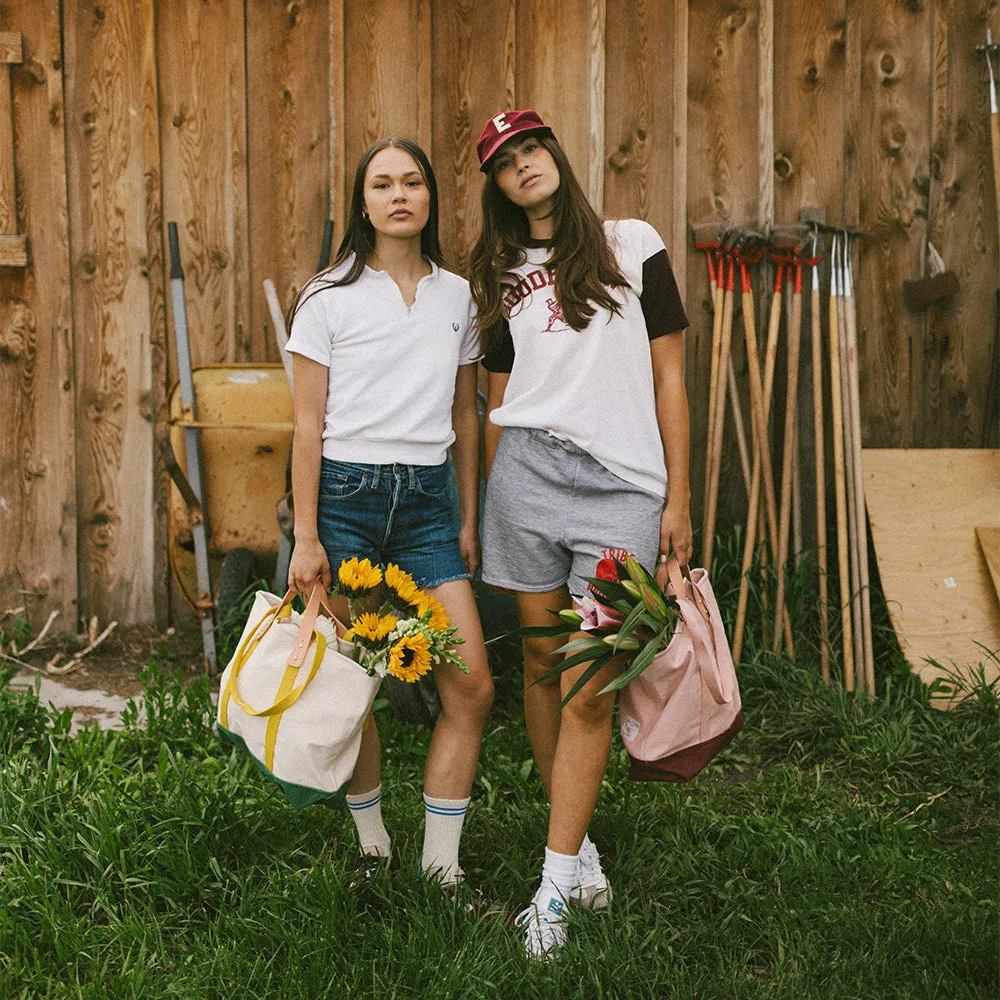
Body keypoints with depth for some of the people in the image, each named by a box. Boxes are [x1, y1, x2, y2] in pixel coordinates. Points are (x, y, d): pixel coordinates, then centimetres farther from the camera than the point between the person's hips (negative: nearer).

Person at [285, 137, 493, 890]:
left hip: (428, 500, 3)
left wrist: (469, 521, 13)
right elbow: (308, 425, -2)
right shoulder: (329, 298, 0)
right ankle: (372, 848, 22)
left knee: (472, 686, -5)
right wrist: (306, 537, -7)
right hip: (346, 495, -3)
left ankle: (441, 866, 7)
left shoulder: (457, 295, 10)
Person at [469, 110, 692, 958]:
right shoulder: (504, 277, 16)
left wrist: (678, 498, -1)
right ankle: (580, 849, 18)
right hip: (527, 471, 3)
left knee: (590, 690, -6)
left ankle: (554, 888, -1)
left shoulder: (632, 245, 8)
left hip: (624, 483, -3)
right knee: (543, 666, 4)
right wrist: (484, 512, 13)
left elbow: (669, 377, 5)